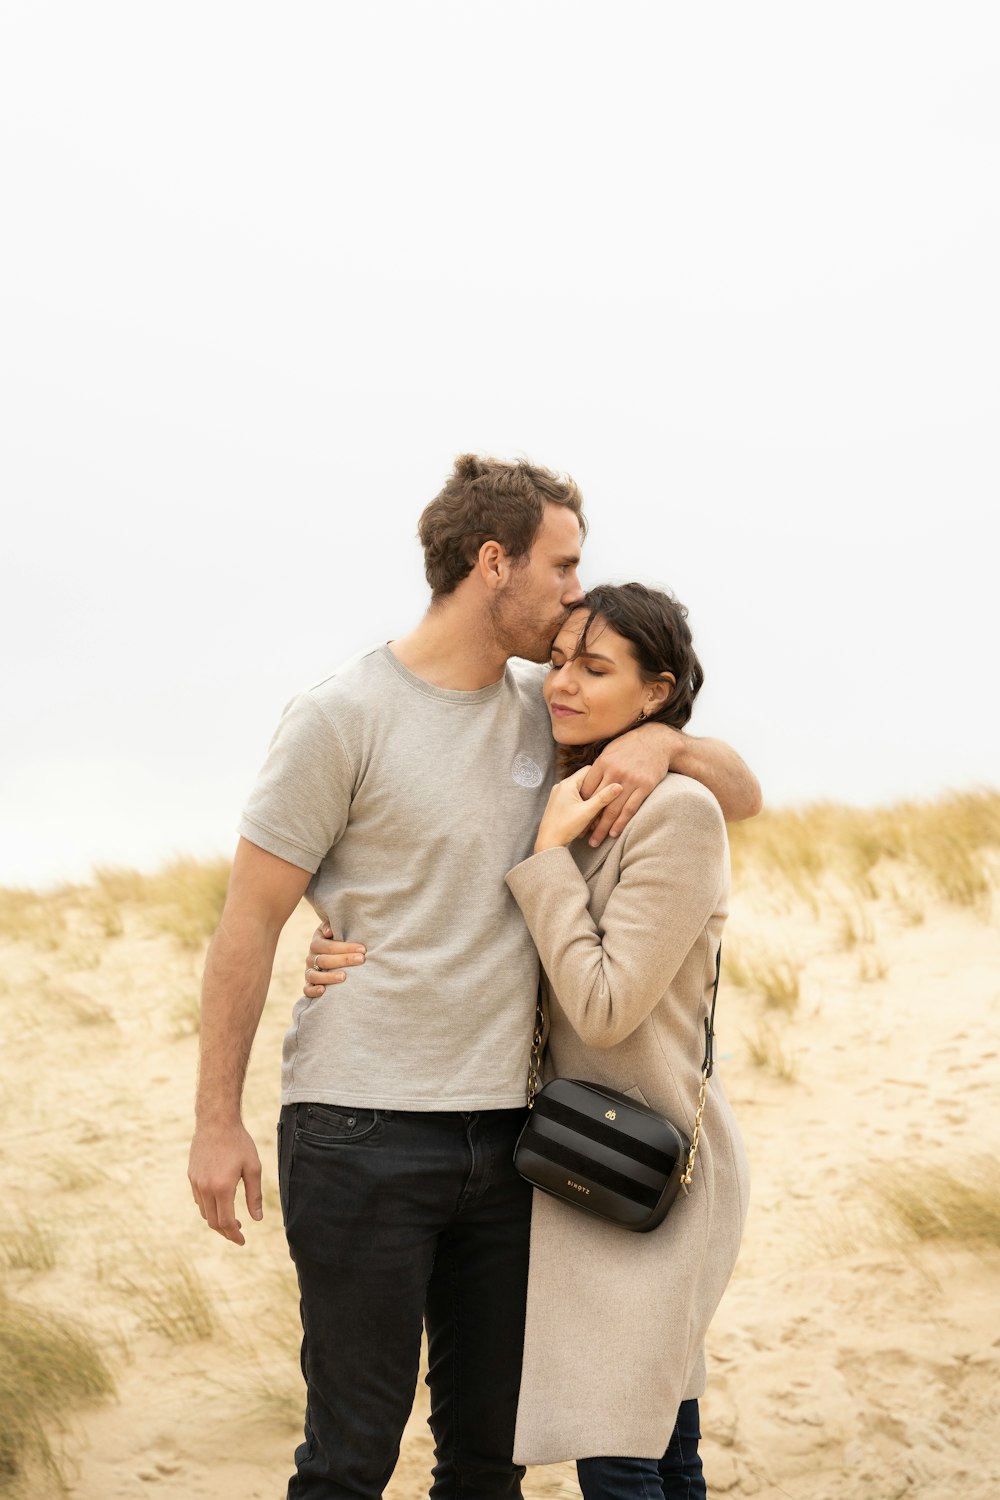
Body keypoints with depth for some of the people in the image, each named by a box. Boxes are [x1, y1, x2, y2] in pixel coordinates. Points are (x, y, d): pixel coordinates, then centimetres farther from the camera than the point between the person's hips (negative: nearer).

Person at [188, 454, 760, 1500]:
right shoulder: (342, 718, -6)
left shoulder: (547, 710, 12)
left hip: (506, 1131, 6)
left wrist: (661, 739, -5)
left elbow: (743, 797, 17)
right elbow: (249, 921, -4)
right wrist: (217, 1123, -6)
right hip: (361, 1130, -6)